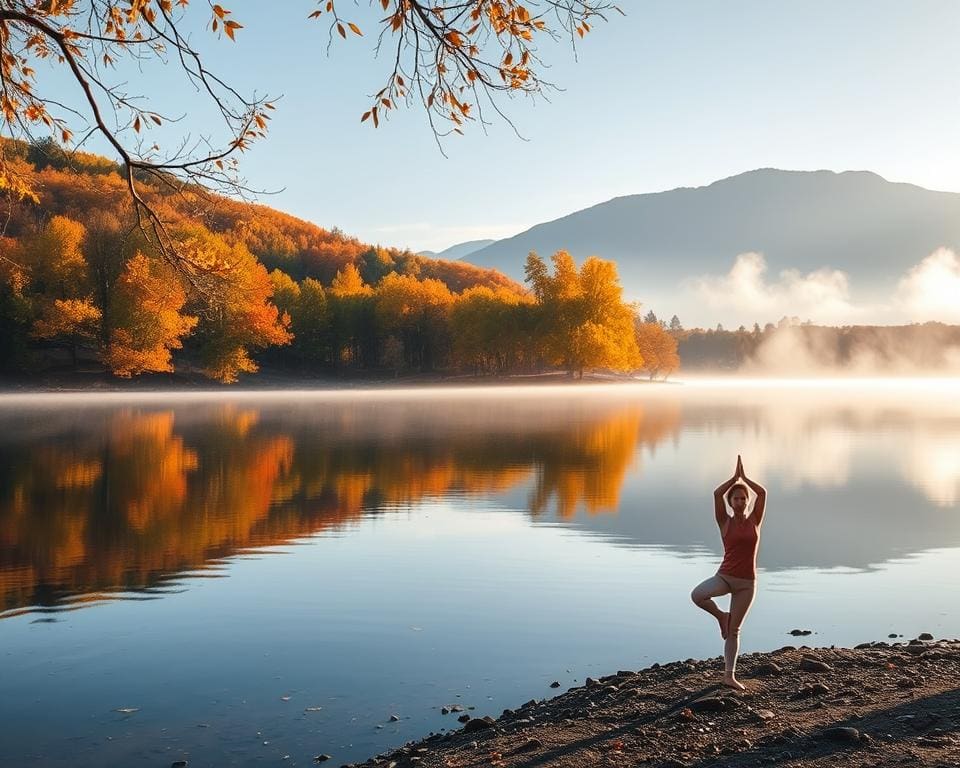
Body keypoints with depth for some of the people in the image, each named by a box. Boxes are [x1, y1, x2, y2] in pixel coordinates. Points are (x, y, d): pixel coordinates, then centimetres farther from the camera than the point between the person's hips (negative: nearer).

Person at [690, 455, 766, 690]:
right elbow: (717, 494, -12)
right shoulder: (725, 522, 0)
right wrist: (735, 477, -3)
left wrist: (744, 477, 1)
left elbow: (763, 492, -7)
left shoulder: (754, 521, 4)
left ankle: (729, 675, 13)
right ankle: (721, 616, -1)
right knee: (697, 594, -31)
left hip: (747, 583, 1)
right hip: (724, 576, -1)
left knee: (734, 630, 4)